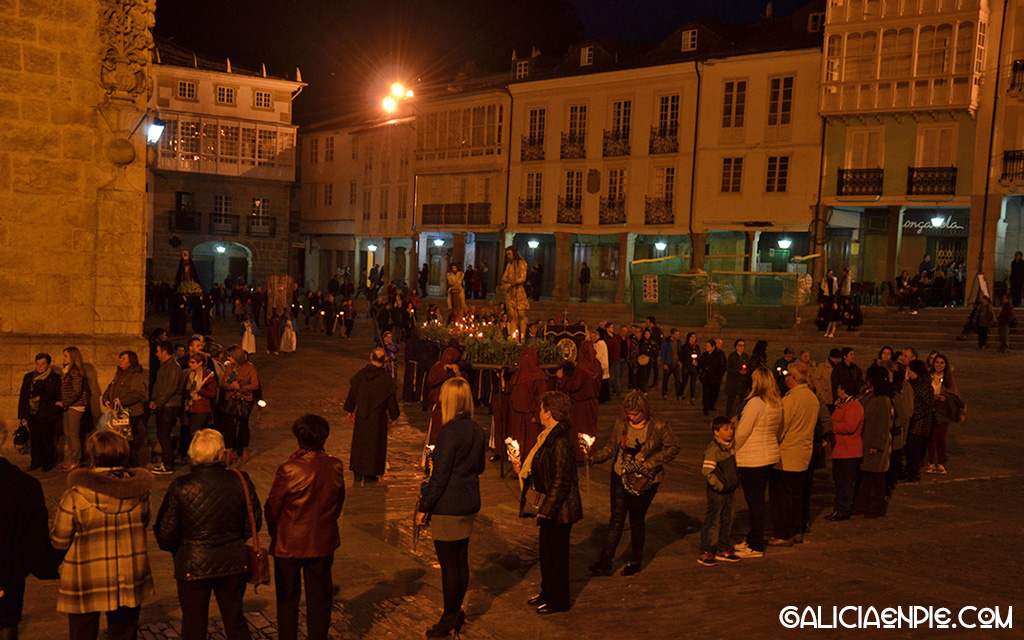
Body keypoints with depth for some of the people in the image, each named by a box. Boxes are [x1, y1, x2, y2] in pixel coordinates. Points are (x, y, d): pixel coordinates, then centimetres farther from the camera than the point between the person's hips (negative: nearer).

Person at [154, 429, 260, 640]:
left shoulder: (181, 486, -14)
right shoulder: (241, 481, -9)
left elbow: (165, 532, -8)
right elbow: (254, 522, 0)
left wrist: (177, 549, 13)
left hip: (193, 566, -2)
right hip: (233, 563, 2)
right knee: (235, 621, 19)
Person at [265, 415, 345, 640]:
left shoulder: (289, 470, -23)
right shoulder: (335, 467, -11)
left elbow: (272, 508, -12)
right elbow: (339, 503, 2)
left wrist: (275, 534, 6)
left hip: (289, 545, -3)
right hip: (323, 543, 3)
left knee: (287, 599, 15)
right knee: (320, 598, 18)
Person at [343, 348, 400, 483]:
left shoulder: (361, 374, -4)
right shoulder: (386, 378, -13)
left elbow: (352, 392, 4)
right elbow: (392, 399, -6)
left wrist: (350, 410, 17)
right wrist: (393, 416, 7)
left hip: (361, 415, 3)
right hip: (378, 416, -3)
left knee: (359, 442, 15)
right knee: (374, 444, 8)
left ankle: (357, 473, 21)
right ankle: (369, 475, 12)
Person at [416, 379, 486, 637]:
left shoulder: (450, 432, -20)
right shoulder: (477, 430, 3)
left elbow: (440, 477, -17)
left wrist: (424, 506, -9)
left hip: (448, 507, -8)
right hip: (470, 503, 8)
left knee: (448, 564, 3)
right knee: (461, 561, 17)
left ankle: (449, 618, 13)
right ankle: (457, 612, 28)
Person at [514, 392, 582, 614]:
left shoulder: (561, 441, -24)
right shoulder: (550, 435, 8)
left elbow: (561, 480, -24)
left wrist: (547, 509, -22)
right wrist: (522, 468, 12)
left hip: (559, 508, -10)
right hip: (550, 504, 10)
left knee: (555, 553, 4)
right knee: (547, 550, 20)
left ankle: (558, 601, 18)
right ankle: (547, 593, 35)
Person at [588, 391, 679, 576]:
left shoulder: (660, 426, -10)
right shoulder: (620, 424, -1)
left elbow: (673, 448, -4)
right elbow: (610, 446, 5)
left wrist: (649, 462, -12)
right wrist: (594, 457, -12)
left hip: (645, 480, -2)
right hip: (621, 476, 2)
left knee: (636, 520, 6)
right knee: (616, 519, -1)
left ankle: (636, 561, 26)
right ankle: (605, 562, 0)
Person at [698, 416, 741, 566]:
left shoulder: (732, 446, 7)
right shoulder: (713, 449, -19)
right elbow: (706, 470, -24)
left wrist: (735, 484, 15)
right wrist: (718, 485, -20)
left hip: (729, 491, 8)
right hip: (717, 492, -8)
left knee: (727, 520, 15)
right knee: (710, 521, 0)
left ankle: (723, 550, 28)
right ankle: (705, 553, 7)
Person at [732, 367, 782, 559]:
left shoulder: (755, 402, -19)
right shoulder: (777, 403, 5)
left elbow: (742, 433, -17)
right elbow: (778, 429, 13)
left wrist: (732, 452, -3)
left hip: (752, 460, -8)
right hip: (769, 456, 8)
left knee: (754, 502, -1)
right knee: (758, 501, 17)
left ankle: (756, 547, 6)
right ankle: (753, 540, 28)